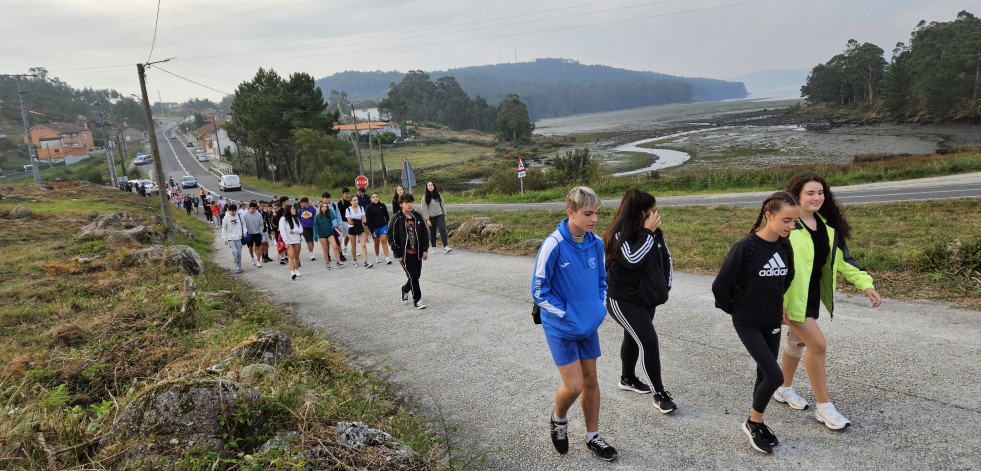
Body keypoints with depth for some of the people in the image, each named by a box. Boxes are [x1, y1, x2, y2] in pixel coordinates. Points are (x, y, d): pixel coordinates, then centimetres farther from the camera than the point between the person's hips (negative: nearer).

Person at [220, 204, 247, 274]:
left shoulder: (238, 216, 3)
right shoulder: (226, 218, -3)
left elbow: (243, 224, 14)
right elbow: (224, 229, 4)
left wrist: (244, 231, -1)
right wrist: (225, 239, 0)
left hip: (238, 238, 3)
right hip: (230, 238, -3)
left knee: (239, 253, 5)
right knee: (235, 251, -21)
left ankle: (239, 267, 18)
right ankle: (237, 266, -10)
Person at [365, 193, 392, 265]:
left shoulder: (382, 205, 0)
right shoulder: (369, 207, -4)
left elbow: (386, 215, 11)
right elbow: (367, 220, -4)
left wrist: (387, 224, 6)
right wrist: (371, 230, -9)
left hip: (383, 226, 0)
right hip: (374, 228, 0)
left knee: (384, 241, -11)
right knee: (376, 243, 7)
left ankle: (387, 258, -15)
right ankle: (376, 257, 28)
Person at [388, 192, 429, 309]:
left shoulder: (417, 216, 5)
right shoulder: (396, 219, -10)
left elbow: (425, 233, 11)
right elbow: (392, 238, -8)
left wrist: (425, 249, 4)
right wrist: (398, 254, -9)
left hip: (417, 252, 5)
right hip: (405, 254, -5)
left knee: (417, 275, 11)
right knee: (413, 275, -9)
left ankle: (405, 289, 40)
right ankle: (417, 300, 4)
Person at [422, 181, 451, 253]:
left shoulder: (438, 195, 4)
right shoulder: (425, 197, -5)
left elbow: (442, 205, 10)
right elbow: (424, 209, -6)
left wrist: (445, 215, 9)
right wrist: (427, 220, -10)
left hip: (440, 215, 1)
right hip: (431, 217, -1)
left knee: (442, 229, -14)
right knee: (432, 233, 7)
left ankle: (445, 247, -19)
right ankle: (433, 247, 22)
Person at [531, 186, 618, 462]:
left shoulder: (596, 244, -4)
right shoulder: (554, 245, -21)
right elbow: (539, 291, -15)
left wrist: (600, 308, 0)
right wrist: (567, 315, -16)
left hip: (589, 326, 5)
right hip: (561, 328, -5)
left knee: (590, 380, 14)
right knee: (574, 386, -4)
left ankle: (593, 438, 30)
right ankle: (558, 418, 28)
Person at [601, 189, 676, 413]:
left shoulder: (654, 231, 0)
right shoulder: (619, 234, -20)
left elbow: (665, 256, 13)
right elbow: (632, 259, -34)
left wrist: (666, 285, 8)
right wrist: (647, 232, -28)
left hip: (647, 298, 7)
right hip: (623, 300, -7)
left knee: (633, 338, 22)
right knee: (649, 341, -13)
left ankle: (627, 379, 42)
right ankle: (659, 394, -3)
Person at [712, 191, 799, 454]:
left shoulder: (785, 247, -2)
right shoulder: (745, 247, -22)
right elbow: (720, 287, -16)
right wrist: (735, 310, -3)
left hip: (772, 322, 6)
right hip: (747, 323, -6)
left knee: (765, 374, 12)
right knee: (774, 376, -11)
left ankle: (757, 423, 30)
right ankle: (753, 423, 10)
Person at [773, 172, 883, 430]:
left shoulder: (828, 225, 4)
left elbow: (843, 257, 10)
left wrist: (866, 284, 1)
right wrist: (778, 303, -23)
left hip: (813, 294, 8)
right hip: (793, 295, -8)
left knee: (798, 341, 20)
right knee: (818, 344, -9)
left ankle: (784, 388, 39)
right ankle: (824, 406, 5)